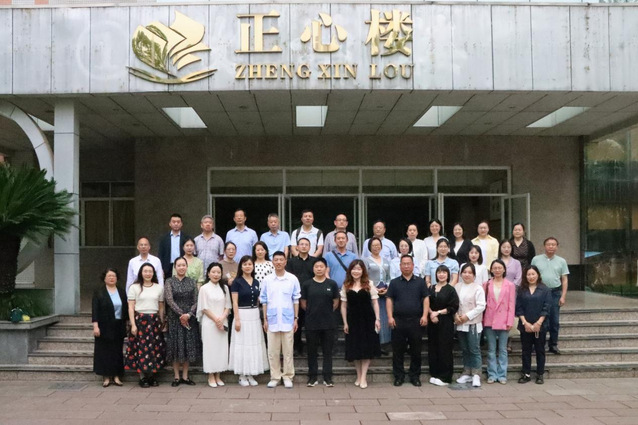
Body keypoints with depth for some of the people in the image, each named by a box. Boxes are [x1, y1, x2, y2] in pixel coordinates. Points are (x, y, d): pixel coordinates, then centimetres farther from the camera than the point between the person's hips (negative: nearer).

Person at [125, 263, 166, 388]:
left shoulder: (159, 288, 9)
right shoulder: (134, 287, 2)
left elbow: (161, 307, 11)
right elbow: (131, 307, -1)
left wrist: (162, 323, 7)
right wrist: (133, 324, -8)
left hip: (154, 320, 2)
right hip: (140, 320, -2)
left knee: (155, 347, 2)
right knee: (141, 348, -2)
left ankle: (152, 376, 12)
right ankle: (142, 377, 6)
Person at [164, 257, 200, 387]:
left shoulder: (192, 282, 7)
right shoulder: (169, 282, 1)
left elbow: (196, 301, 1)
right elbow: (169, 300, -9)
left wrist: (189, 314, -14)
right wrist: (181, 314, -15)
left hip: (190, 318, 2)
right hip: (175, 318, -2)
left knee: (188, 346, 4)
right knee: (176, 346, 1)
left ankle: (185, 376, 12)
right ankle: (176, 377, 9)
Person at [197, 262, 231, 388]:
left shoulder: (225, 288, 8)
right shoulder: (204, 288, -2)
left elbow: (228, 306, 6)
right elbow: (204, 308, -5)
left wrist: (222, 319, -9)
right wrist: (216, 320, -10)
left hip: (223, 323, 3)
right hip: (209, 323, -3)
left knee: (222, 348, 4)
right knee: (210, 348, 0)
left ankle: (218, 376, 13)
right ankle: (211, 377, 9)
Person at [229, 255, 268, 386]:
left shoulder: (256, 282, 10)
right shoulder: (237, 282, -5)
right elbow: (235, 302, -8)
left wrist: (258, 315, 8)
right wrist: (237, 319, -14)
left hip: (255, 316, 5)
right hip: (242, 315, -5)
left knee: (254, 345, 7)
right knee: (242, 345, 0)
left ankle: (251, 375, 17)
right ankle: (242, 376, 10)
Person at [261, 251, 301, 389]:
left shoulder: (292, 279, 0)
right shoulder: (267, 280, 3)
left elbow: (296, 300, 3)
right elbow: (264, 301, 6)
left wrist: (296, 319, -1)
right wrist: (265, 319, 2)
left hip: (288, 320, -1)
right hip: (272, 320, 1)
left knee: (288, 350, 5)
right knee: (273, 351, 7)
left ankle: (288, 376, 14)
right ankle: (275, 377, 17)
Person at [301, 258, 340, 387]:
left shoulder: (332, 284, 1)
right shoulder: (306, 284, 0)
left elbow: (336, 302, 7)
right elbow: (303, 303, 5)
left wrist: (327, 312, 8)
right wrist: (312, 312, 7)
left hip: (328, 323, 0)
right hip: (311, 323, 0)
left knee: (327, 351, 6)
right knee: (312, 351, 7)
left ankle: (327, 377, 14)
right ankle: (312, 377, 17)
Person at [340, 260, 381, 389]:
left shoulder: (369, 284, -1)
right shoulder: (346, 286, 5)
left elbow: (375, 302, 0)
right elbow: (343, 306, 7)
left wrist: (377, 319, -7)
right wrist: (345, 323, 2)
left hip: (367, 320, -2)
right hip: (353, 320, 2)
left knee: (367, 348, -1)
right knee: (355, 348, 6)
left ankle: (363, 377, 5)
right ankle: (358, 376, 19)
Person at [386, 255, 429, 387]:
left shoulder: (420, 282, 8)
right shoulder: (394, 282, 8)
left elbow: (426, 299, 4)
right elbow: (389, 300, 5)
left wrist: (424, 315, -7)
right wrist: (390, 317, -5)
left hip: (416, 321, 0)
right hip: (398, 321, 0)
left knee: (416, 350, 6)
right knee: (398, 350, 4)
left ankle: (415, 376, 17)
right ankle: (398, 376, 13)